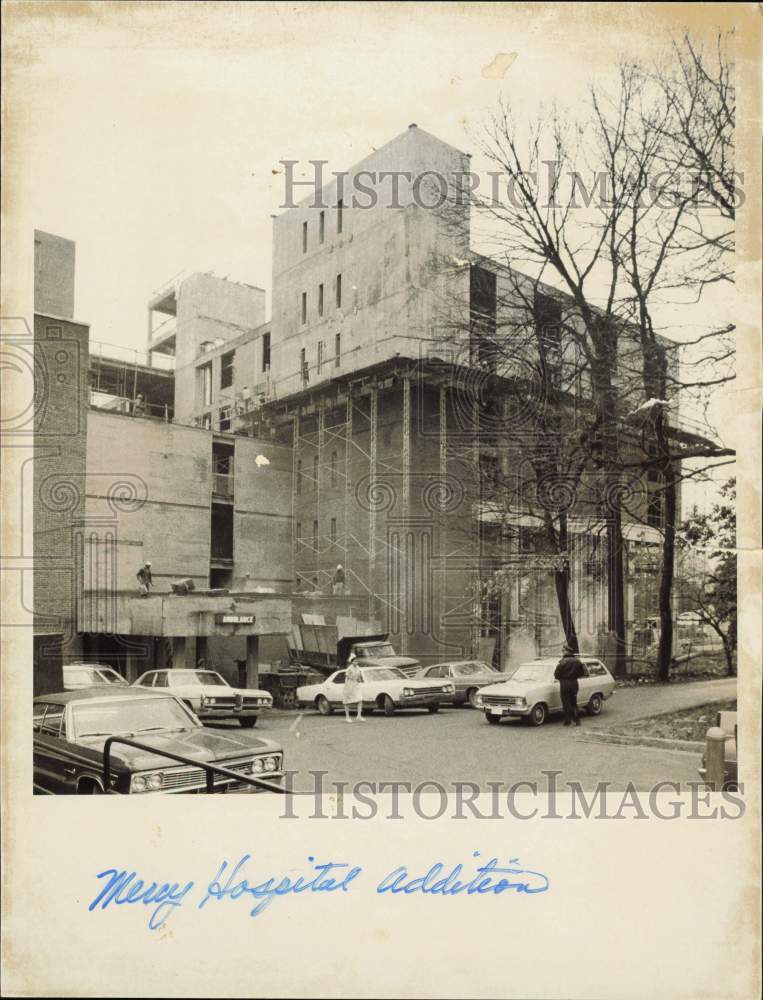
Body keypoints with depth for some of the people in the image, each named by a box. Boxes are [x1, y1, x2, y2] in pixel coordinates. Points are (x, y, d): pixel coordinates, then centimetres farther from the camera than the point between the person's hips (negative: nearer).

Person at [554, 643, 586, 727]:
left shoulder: (563, 662, -16)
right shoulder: (577, 661, 2)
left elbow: (556, 674, -13)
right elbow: (582, 672, 11)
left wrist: (560, 678, 7)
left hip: (565, 684, -5)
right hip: (574, 683, 6)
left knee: (566, 703, 3)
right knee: (573, 702, 16)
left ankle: (568, 720, 5)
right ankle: (577, 720, 15)